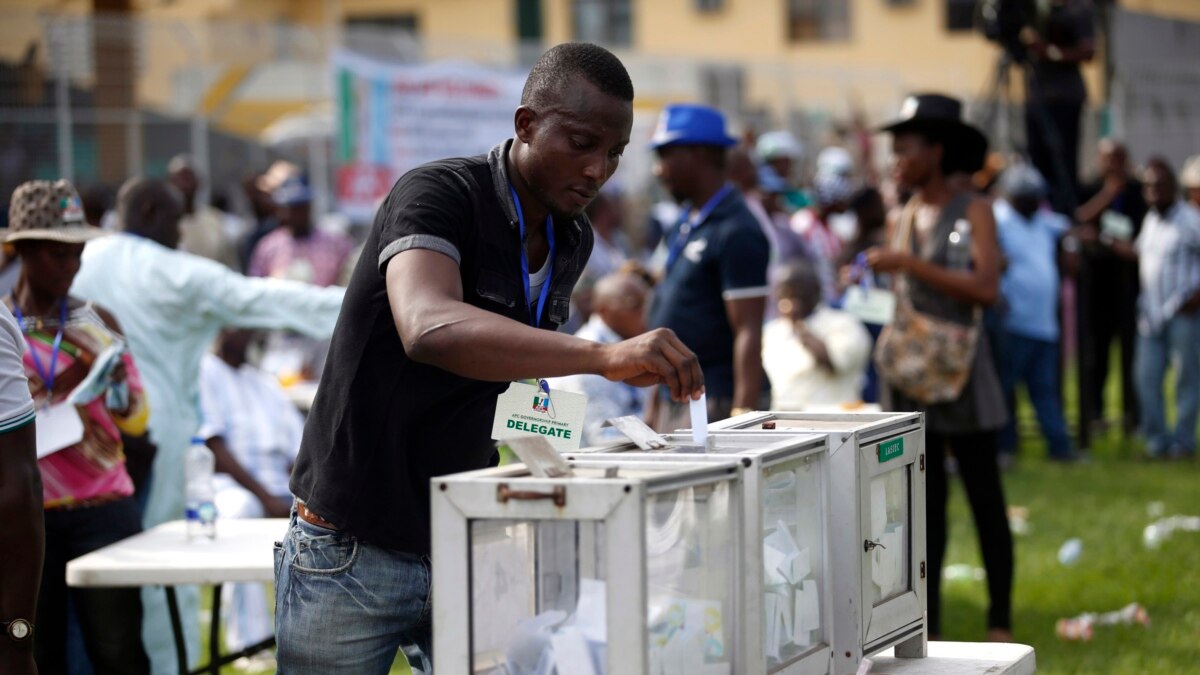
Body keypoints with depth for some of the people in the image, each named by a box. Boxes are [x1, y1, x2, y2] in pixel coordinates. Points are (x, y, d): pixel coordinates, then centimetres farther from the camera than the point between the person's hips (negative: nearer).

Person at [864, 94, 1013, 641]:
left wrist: (911, 264, -19)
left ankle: (1001, 622, 6)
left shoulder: (972, 212, -6)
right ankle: (928, 626, 10)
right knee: (926, 503, 6)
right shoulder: (901, 219, 10)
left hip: (961, 371, -5)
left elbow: (987, 287, -18)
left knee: (984, 498, 0)